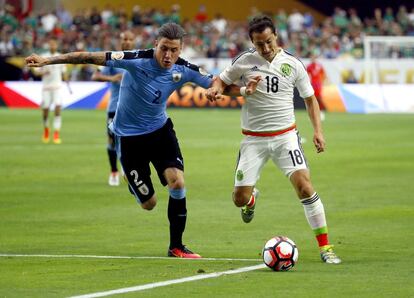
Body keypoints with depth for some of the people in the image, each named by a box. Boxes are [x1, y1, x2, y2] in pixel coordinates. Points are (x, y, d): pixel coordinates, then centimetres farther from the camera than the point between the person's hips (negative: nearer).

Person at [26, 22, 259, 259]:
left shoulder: (184, 70, -12)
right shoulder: (137, 61, -26)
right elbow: (92, 58, -26)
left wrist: (243, 90, -21)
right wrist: (48, 60, -28)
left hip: (160, 129, 3)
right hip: (129, 135, -3)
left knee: (177, 181, -19)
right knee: (149, 203, 0)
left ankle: (176, 246, -2)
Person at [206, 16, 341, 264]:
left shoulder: (293, 64, -1)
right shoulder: (245, 61, -2)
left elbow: (310, 98, 9)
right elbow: (223, 79, 13)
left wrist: (318, 131, -2)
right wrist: (216, 88, -11)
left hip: (285, 136, -1)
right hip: (253, 139, 1)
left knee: (304, 185, -20)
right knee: (240, 198, -1)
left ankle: (325, 246, -14)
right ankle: (252, 198, 40)